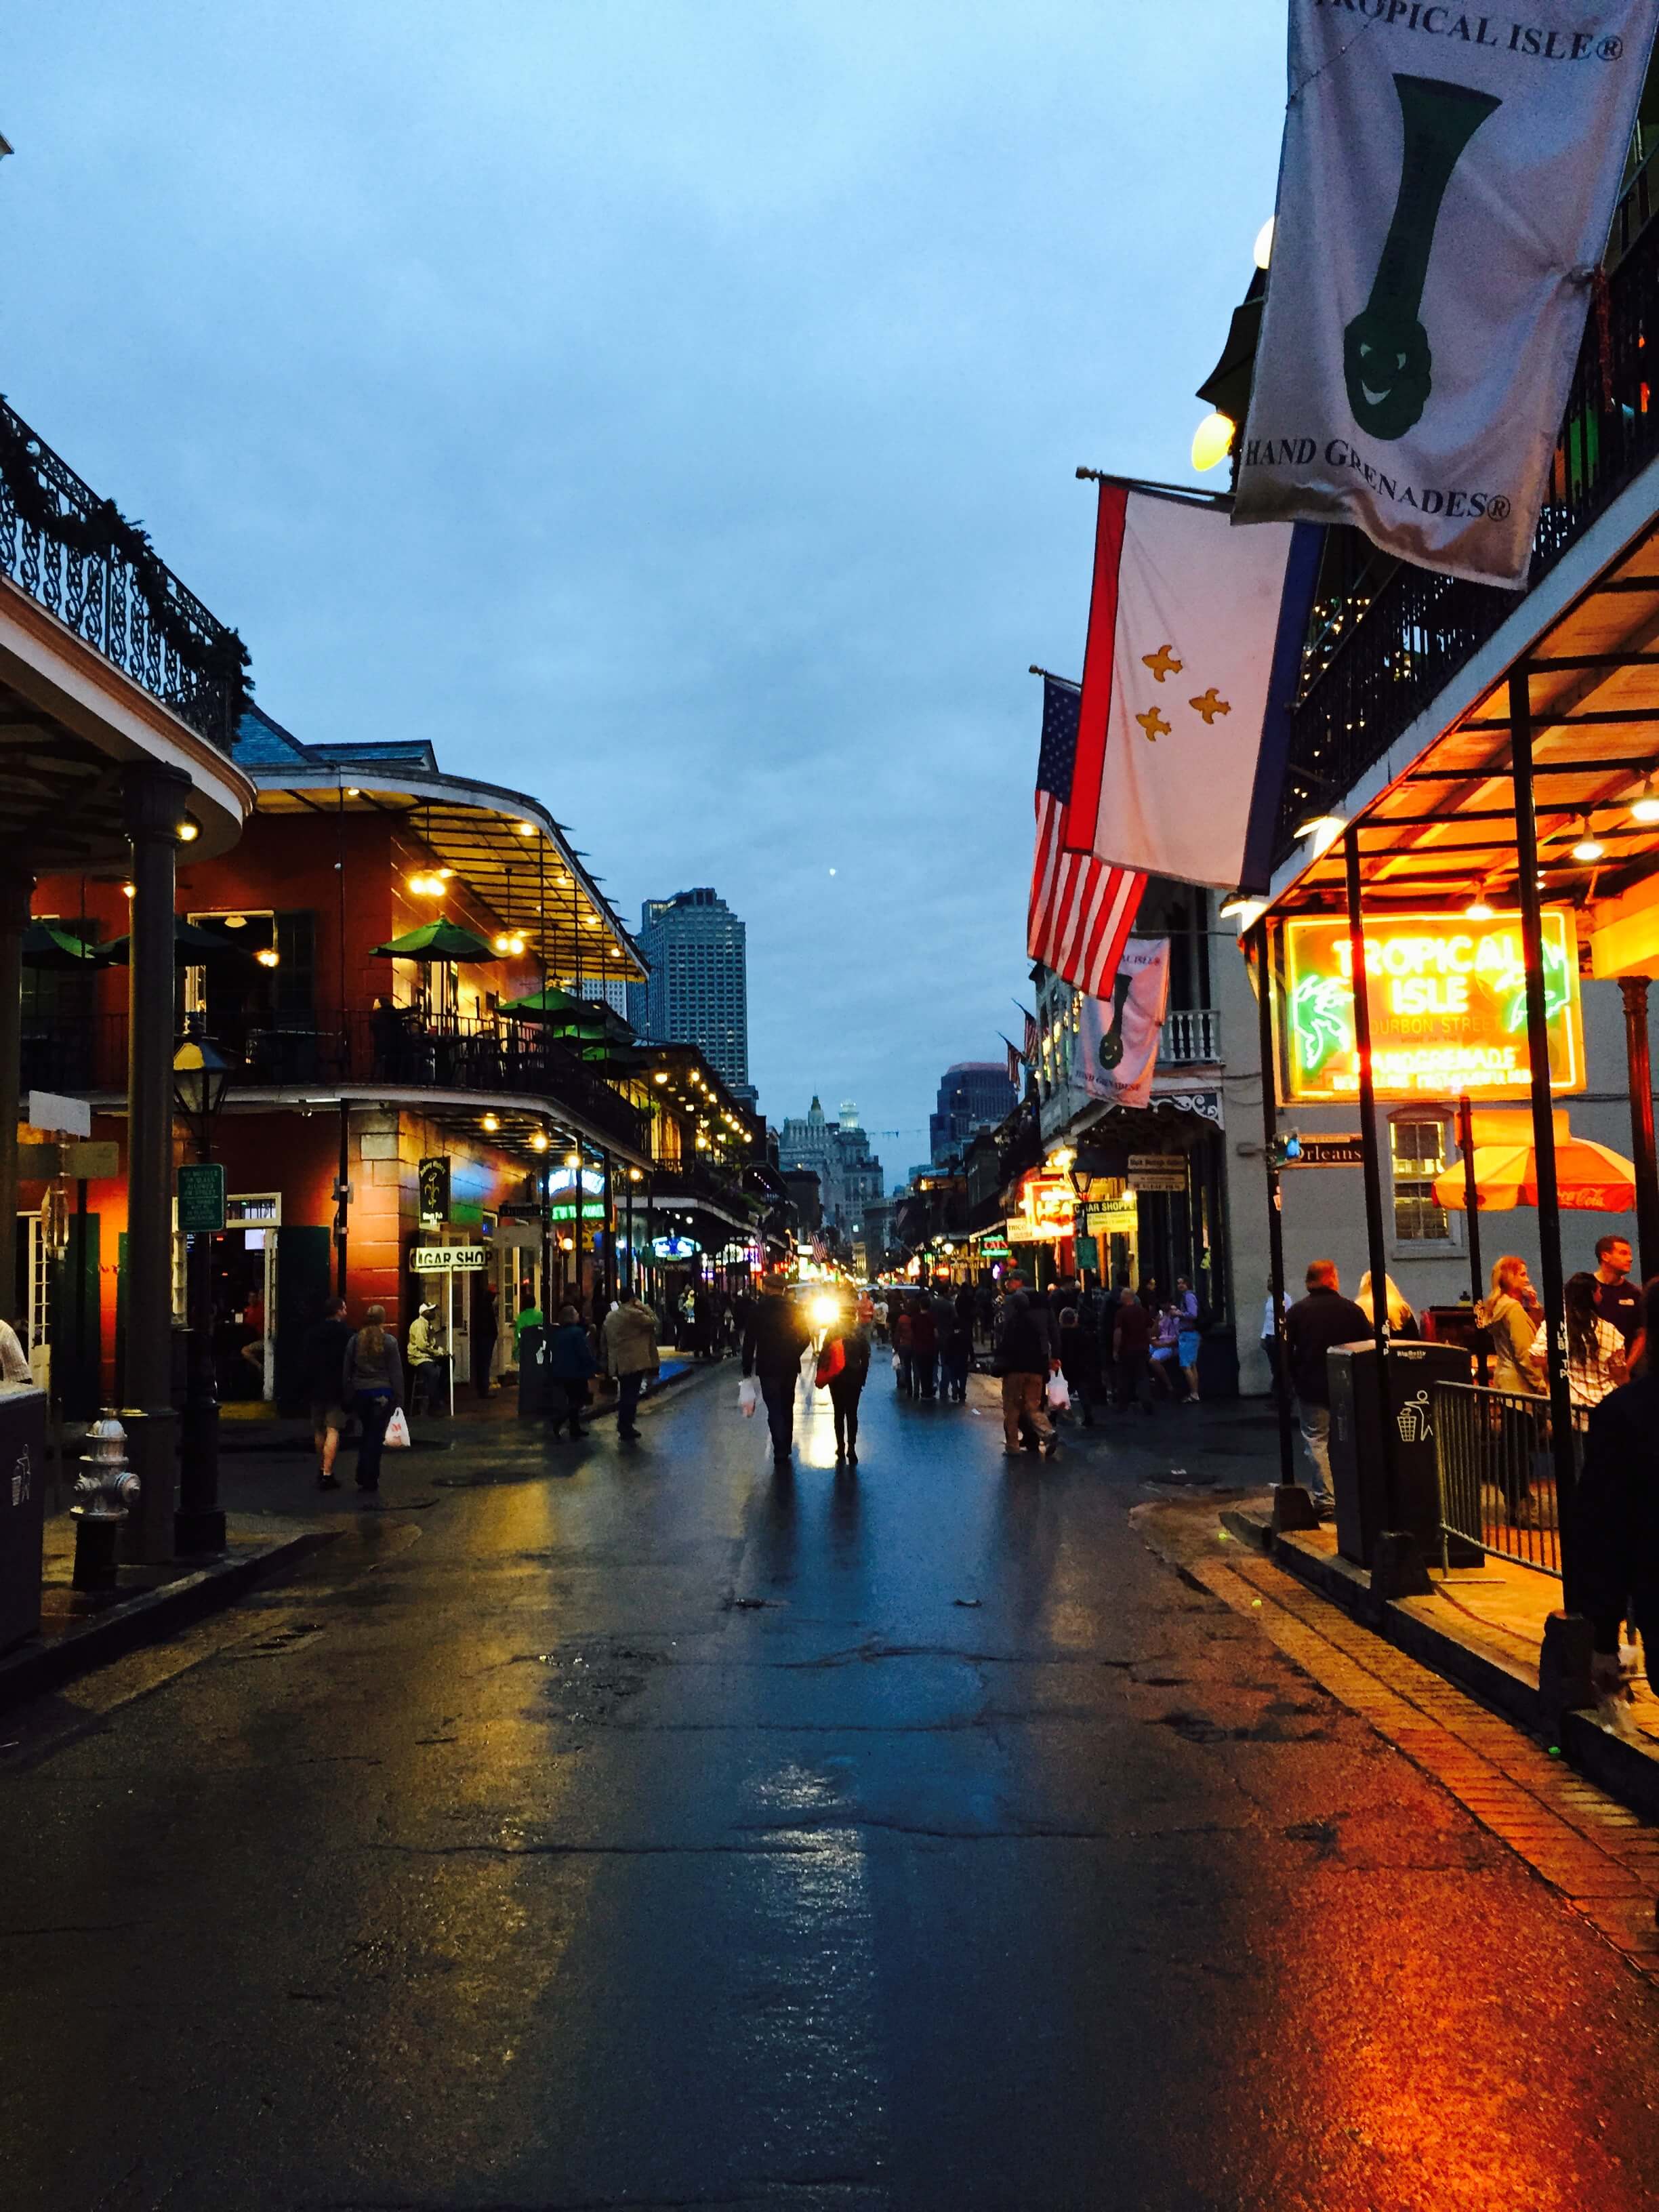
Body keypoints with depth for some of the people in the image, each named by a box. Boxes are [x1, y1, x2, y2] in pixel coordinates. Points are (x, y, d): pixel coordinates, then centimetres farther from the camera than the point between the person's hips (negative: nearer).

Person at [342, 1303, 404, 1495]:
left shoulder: (355, 1341, 2)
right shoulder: (389, 1341, -7)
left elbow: (346, 1371, 4)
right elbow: (396, 1373, -6)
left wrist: (348, 1396, 10)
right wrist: (399, 1399, 0)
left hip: (360, 1393, 3)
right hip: (382, 1393, -3)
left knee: (365, 1432, 17)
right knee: (376, 1434, 3)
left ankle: (363, 1477, 15)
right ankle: (370, 1479, 3)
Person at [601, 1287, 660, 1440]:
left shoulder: (610, 1316, 11)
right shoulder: (635, 1314, -14)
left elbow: (603, 1340, 15)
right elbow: (653, 1321, -9)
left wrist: (607, 1358, 23)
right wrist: (644, 1307, -2)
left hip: (617, 1363, 8)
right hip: (635, 1363, -8)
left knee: (624, 1396, 17)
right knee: (631, 1396, -3)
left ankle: (624, 1427, 23)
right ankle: (627, 1429, -2)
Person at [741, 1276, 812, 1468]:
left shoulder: (759, 1310, -8)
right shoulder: (794, 1309, 0)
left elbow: (749, 1342, -8)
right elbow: (806, 1337, 3)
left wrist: (747, 1370, -2)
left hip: (768, 1368, -4)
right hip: (790, 1367, 4)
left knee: (774, 1410, -3)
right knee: (787, 1408, 18)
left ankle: (780, 1454, -11)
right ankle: (786, 1449, 27)